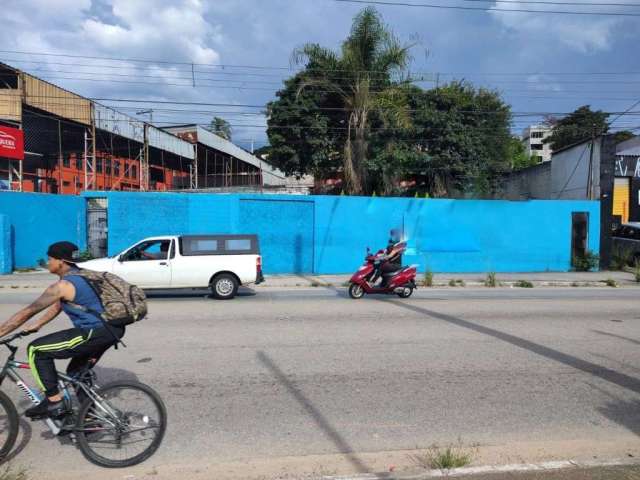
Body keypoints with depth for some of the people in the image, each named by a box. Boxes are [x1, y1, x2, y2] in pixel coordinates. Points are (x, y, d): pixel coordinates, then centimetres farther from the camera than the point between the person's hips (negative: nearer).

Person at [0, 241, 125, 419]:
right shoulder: (79, 277, 18)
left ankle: (54, 403, 1)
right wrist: (36, 325, 32)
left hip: (97, 332, -10)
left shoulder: (63, 285, -11)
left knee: (36, 350, -2)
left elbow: (27, 312, -7)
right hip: (112, 329, 10)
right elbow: (57, 306, 30)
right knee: (77, 372, 26)